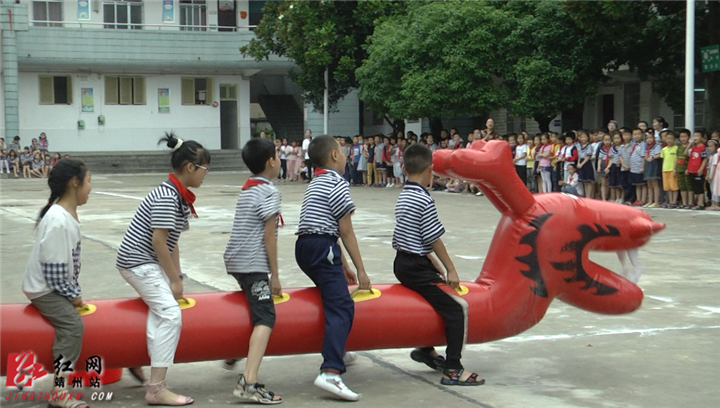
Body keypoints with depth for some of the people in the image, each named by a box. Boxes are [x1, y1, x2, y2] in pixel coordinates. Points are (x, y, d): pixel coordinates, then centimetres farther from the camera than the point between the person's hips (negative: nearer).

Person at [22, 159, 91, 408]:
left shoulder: (69, 214, 4)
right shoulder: (58, 221, -28)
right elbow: (53, 270, -25)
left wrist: (75, 292, 6)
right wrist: (73, 295, -13)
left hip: (58, 285, 10)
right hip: (44, 288, -10)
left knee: (71, 326, 12)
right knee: (72, 326, -22)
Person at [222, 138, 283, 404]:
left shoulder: (247, 189, 18)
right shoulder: (269, 192, -9)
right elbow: (269, 236, -13)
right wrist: (274, 275, -10)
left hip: (235, 260, 10)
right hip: (253, 264, -10)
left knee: (253, 307, 31)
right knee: (265, 317, -17)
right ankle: (249, 382, -32)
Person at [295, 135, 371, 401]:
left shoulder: (316, 184, 24)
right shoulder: (337, 183, -5)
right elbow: (346, 232, -8)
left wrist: (343, 266, 23)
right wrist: (360, 270, -5)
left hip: (305, 247, 10)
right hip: (322, 249, -10)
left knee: (335, 296, 28)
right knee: (342, 307, -18)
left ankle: (337, 352, 40)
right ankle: (331, 372, -33)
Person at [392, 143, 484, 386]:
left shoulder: (403, 197, 12)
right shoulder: (424, 200, -16)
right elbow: (434, 239, -15)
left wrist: (435, 265, 18)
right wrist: (450, 269, -6)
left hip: (402, 263, 10)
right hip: (416, 268, -10)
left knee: (439, 298, 27)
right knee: (457, 307, -10)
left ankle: (426, 350, 37)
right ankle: (453, 370, -13)